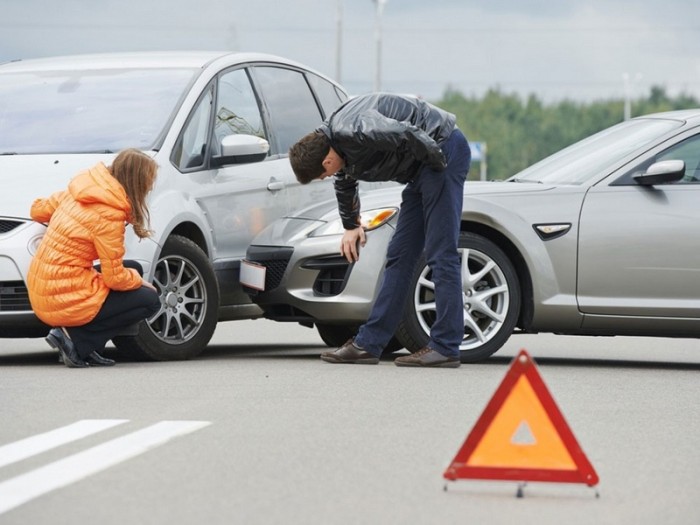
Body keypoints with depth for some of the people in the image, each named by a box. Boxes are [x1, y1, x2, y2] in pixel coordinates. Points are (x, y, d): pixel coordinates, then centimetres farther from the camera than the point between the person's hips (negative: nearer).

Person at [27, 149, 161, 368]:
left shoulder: (76, 193, 5)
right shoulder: (109, 215, -19)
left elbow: (38, 209, 20)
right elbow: (115, 278, -15)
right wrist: (139, 281, 5)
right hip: (66, 302, -8)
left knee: (133, 269, 20)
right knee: (149, 300, 2)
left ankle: (86, 349, 9)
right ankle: (76, 339, -5)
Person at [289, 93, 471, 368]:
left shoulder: (352, 131, -24)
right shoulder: (341, 148, 7)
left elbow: (407, 134, -35)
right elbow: (345, 185, 29)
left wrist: (438, 162, -18)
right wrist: (351, 226, 42)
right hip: (421, 170, 10)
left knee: (441, 254, -11)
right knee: (399, 255, 9)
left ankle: (445, 348, -11)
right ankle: (368, 343, 11)